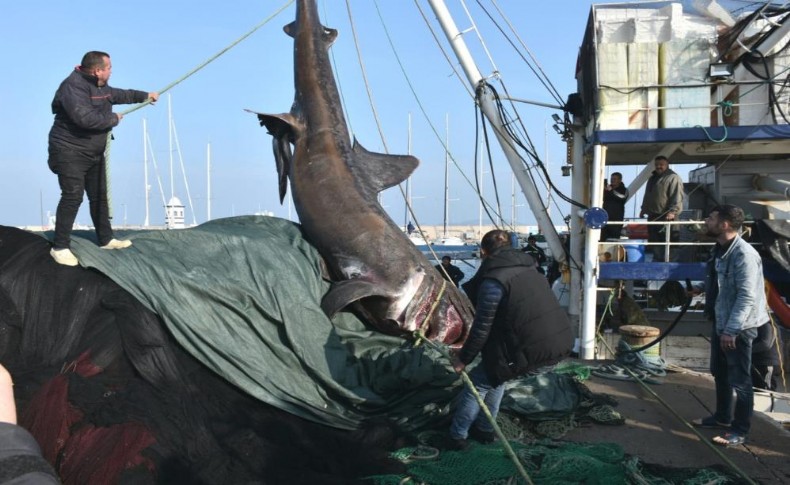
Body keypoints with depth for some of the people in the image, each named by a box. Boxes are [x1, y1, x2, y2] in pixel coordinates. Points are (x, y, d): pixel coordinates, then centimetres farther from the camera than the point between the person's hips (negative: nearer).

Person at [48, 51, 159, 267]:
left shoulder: (100, 86, 9)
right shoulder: (73, 86, -23)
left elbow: (118, 94, 31)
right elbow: (84, 118, -35)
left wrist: (145, 95, 34)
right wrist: (113, 119, -20)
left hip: (94, 153, 10)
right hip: (70, 153, -9)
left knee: (99, 196, 15)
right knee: (73, 197, -15)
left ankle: (106, 239, 27)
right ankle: (60, 247, -9)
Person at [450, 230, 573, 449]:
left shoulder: (492, 281, -10)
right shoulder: (529, 269, 17)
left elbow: (482, 329, -9)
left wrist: (463, 359, 5)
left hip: (532, 351, -8)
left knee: (478, 381, 11)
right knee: (496, 372, 28)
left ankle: (457, 436, 21)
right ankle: (484, 429, 37)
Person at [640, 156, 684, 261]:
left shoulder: (673, 178, -5)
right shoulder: (652, 178, 23)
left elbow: (677, 197, -16)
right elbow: (647, 196, 32)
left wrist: (673, 211, -26)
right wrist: (644, 209, 24)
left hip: (666, 217, -9)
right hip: (653, 216, 9)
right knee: (654, 242, 12)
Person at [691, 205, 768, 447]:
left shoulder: (744, 255, -23)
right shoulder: (719, 249, 6)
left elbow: (747, 297, -25)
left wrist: (731, 330, -25)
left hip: (738, 327, -9)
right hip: (721, 322, 9)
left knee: (740, 380, 2)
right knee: (720, 373, 21)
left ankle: (740, 430, 14)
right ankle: (723, 416, 37)